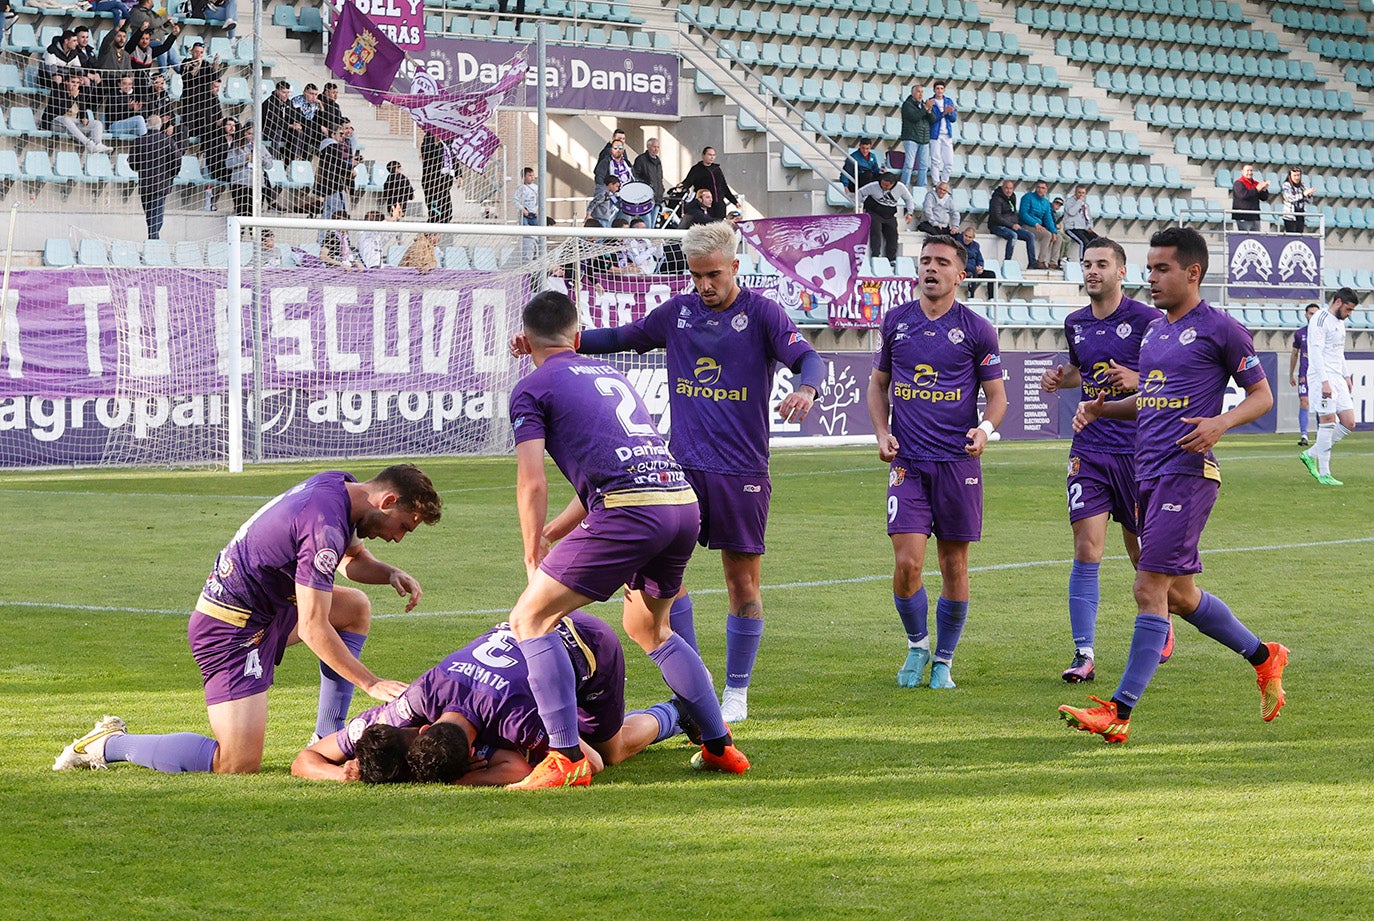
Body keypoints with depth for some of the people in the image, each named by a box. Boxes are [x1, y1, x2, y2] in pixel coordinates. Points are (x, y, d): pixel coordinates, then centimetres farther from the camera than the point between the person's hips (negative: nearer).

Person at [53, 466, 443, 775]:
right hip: (232, 630, -11)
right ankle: (110, 744, -2)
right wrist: (372, 684, -22)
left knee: (356, 608, 17)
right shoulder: (324, 527, -26)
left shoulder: (340, 486, 3)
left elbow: (352, 558, 24)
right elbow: (313, 629, -26)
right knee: (239, 765, -14)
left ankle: (328, 741, 17)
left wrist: (390, 573, 2)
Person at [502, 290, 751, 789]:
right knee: (648, 627, 29)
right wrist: (554, 532, 39)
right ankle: (720, 745, 28)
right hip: (684, 500, 7)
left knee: (530, 618, 0)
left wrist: (534, 555, 11)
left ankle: (567, 758, -10)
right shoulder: (609, 373, 30)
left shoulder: (532, 388, 9)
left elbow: (532, 482, -1)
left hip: (631, 509, -7)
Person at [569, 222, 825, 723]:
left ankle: (736, 691, 15)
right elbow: (622, 338, 20)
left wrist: (804, 389, -37)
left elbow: (809, 358, -14)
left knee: (743, 582, 2)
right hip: (683, 465, 4)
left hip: (742, 471, -4)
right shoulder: (677, 312, 8)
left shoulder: (760, 312, -5)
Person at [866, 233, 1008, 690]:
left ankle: (943, 661, 19)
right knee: (907, 563, -10)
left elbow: (997, 394, 5)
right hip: (907, 461, 1)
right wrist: (882, 433, 3)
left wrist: (985, 428, -16)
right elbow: (878, 382, 19)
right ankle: (917, 646, 14)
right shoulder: (895, 321, 7)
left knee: (954, 566, 4)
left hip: (958, 461, -1)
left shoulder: (977, 329, 1)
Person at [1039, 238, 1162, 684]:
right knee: (1086, 550, -9)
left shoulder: (1146, 319, -7)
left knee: (1142, 551, 10)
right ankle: (1084, 654, -9)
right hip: (1089, 450, 3)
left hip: (1139, 450, -3)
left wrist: (1139, 380, -21)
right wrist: (1058, 379, 8)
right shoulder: (1075, 323, 9)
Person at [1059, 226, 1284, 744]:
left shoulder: (1219, 329, -5)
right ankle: (1263, 658, 34)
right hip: (1148, 473, 9)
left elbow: (1262, 395, 0)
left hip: (1188, 472, -9)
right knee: (1179, 594, 14)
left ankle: (1119, 712, -14)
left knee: (1151, 589, -12)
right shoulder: (1154, 330, 17)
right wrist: (1101, 408, 11)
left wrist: (1221, 422, -18)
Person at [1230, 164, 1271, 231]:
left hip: (1255, 217, 7)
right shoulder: (1238, 183, -5)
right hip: (1243, 218, -7)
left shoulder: (1256, 184, 16)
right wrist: (1257, 189, -18)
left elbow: (1264, 198, 14)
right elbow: (1243, 195, -22)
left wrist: (1264, 189, -7)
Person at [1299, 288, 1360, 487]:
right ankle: (1324, 474, -7)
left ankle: (1311, 455, 13)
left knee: (1349, 423, 2)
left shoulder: (1340, 322, 19)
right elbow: (1316, 351, -18)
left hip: (1337, 378, 9)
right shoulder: (1320, 319, -11)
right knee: (1328, 422, -11)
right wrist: (1325, 381, -23)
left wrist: (1346, 375, 20)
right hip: (1322, 377, -9)